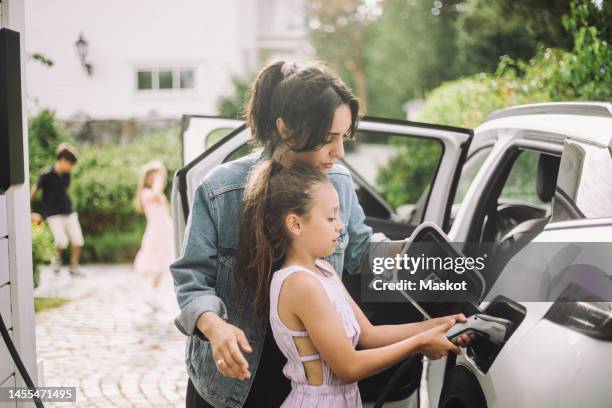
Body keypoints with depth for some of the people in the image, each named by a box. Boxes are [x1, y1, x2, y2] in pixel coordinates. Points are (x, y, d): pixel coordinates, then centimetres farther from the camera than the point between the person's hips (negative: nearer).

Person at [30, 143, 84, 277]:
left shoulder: (66, 175, 3)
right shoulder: (46, 175, -14)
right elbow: (34, 191, -6)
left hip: (68, 212, 6)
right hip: (53, 215, -6)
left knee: (78, 241, -1)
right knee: (62, 241, -19)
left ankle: (74, 268, 16)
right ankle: (57, 258, 13)